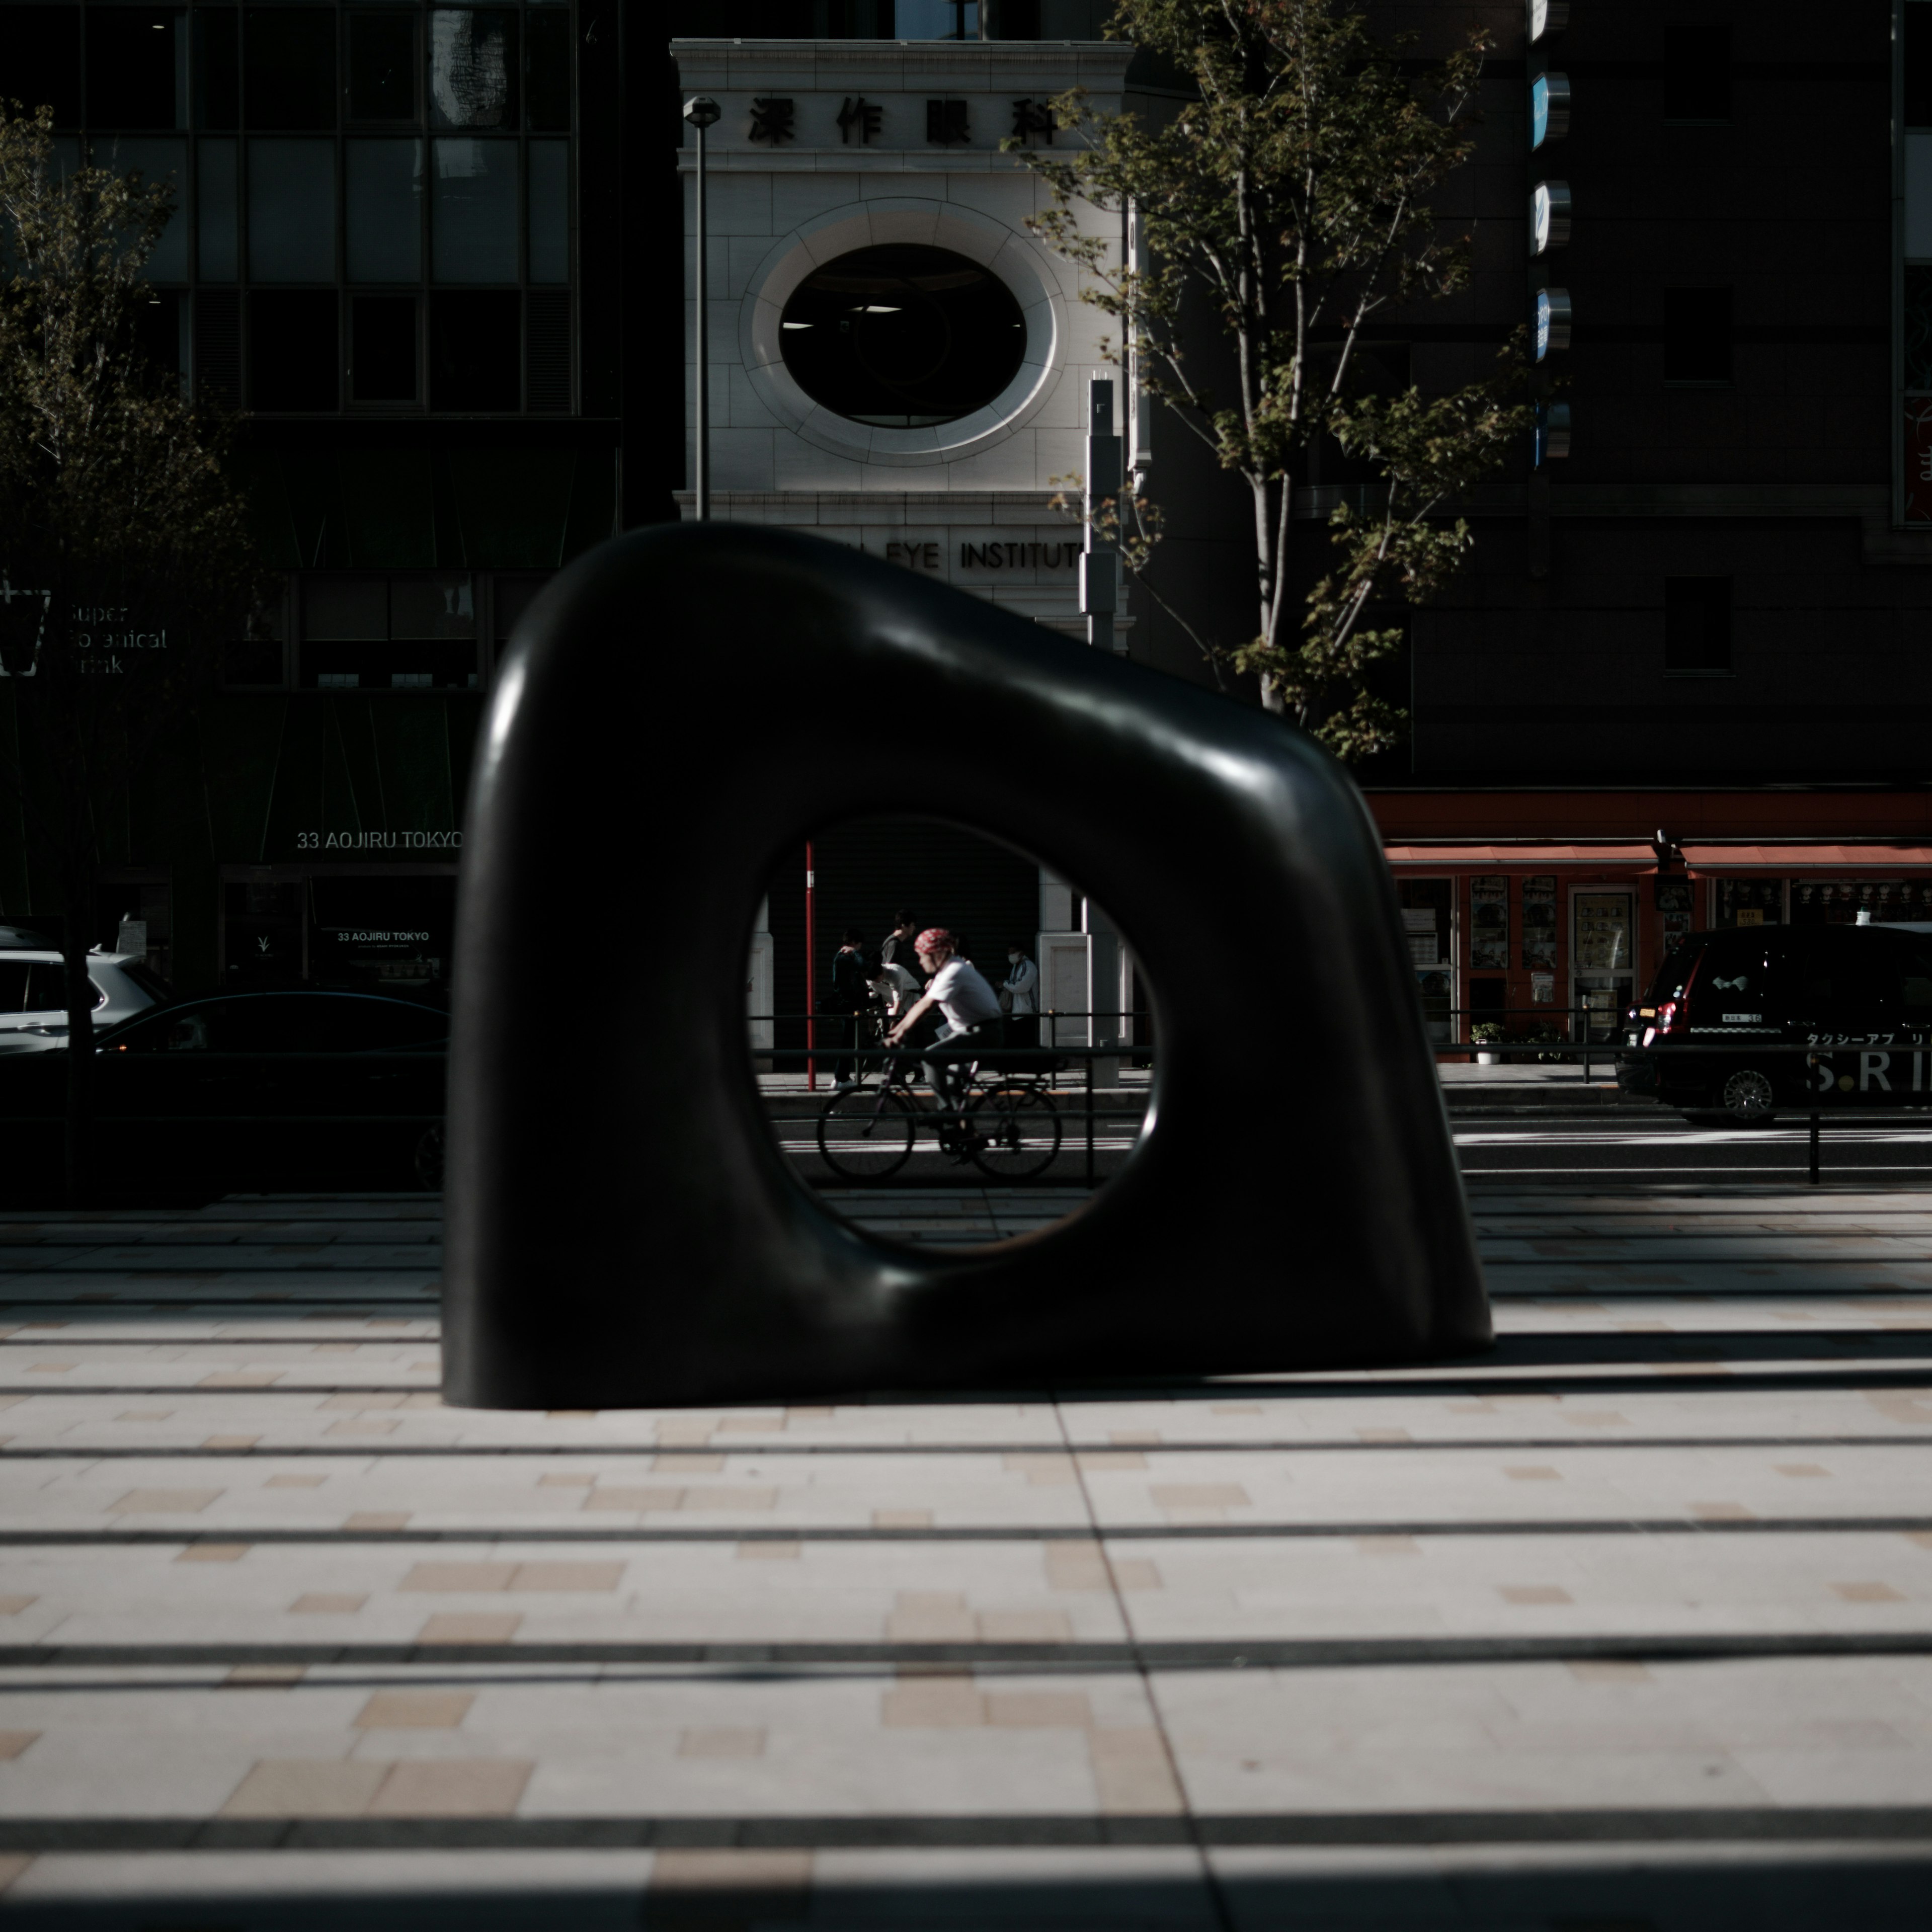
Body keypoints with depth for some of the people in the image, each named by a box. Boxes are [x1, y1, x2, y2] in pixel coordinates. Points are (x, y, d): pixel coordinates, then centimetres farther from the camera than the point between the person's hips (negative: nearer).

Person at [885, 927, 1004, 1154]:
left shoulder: (954, 972, -20)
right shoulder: (945, 971, 13)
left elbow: (926, 1006, -28)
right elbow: (920, 1004, 14)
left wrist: (900, 1034, -32)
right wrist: (895, 1031, 8)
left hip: (983, 1032, -11)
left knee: (931, 1058, -22)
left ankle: (948, 1115, -17)